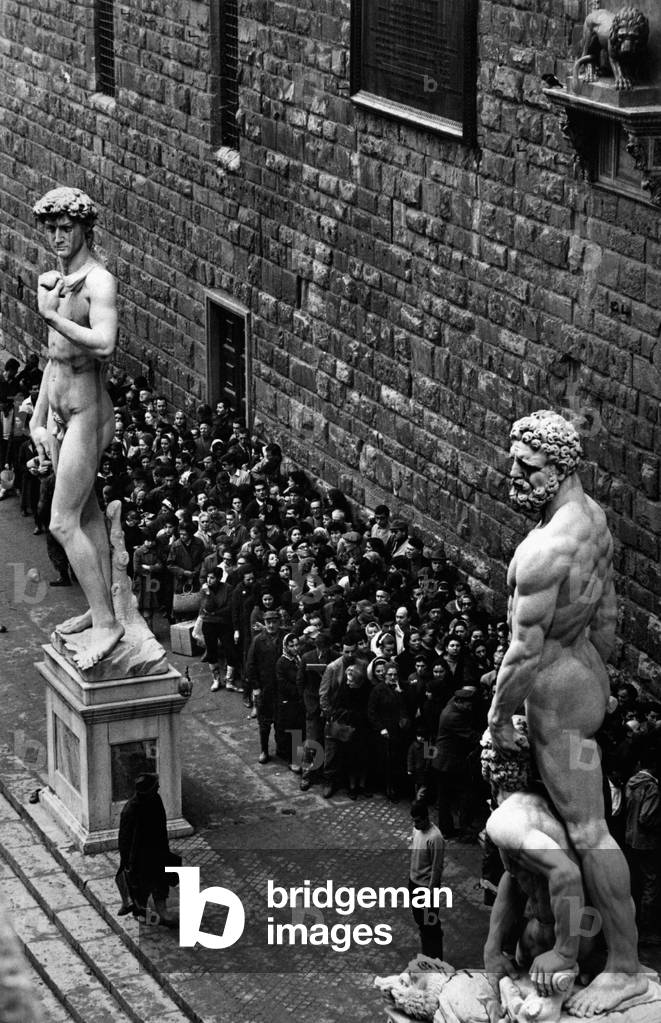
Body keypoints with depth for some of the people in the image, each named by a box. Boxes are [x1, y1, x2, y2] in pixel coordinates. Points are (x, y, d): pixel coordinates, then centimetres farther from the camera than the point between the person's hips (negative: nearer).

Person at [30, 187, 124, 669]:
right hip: (61, 410, 9)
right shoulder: (56, 280, 11)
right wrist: (39, 419, 19)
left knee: (63, 523, -10)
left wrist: (52, 314, -31)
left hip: (87, 412, -9)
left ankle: (106, 624, -5)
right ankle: (102, 607, 28)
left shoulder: (98, 282, -17)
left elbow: (104, 344, -35)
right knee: (88, 512, 17)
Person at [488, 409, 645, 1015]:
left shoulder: (544, 552, -29)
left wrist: (499, 714, -13)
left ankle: (626, 969, 4)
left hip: (559, 697, -10)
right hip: (586, 674, 10)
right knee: (582, 819, 23)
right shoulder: (591, 515, 2)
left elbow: (525, 650, -26)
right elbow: (607, 613, 14)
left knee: (586, 829, -3)